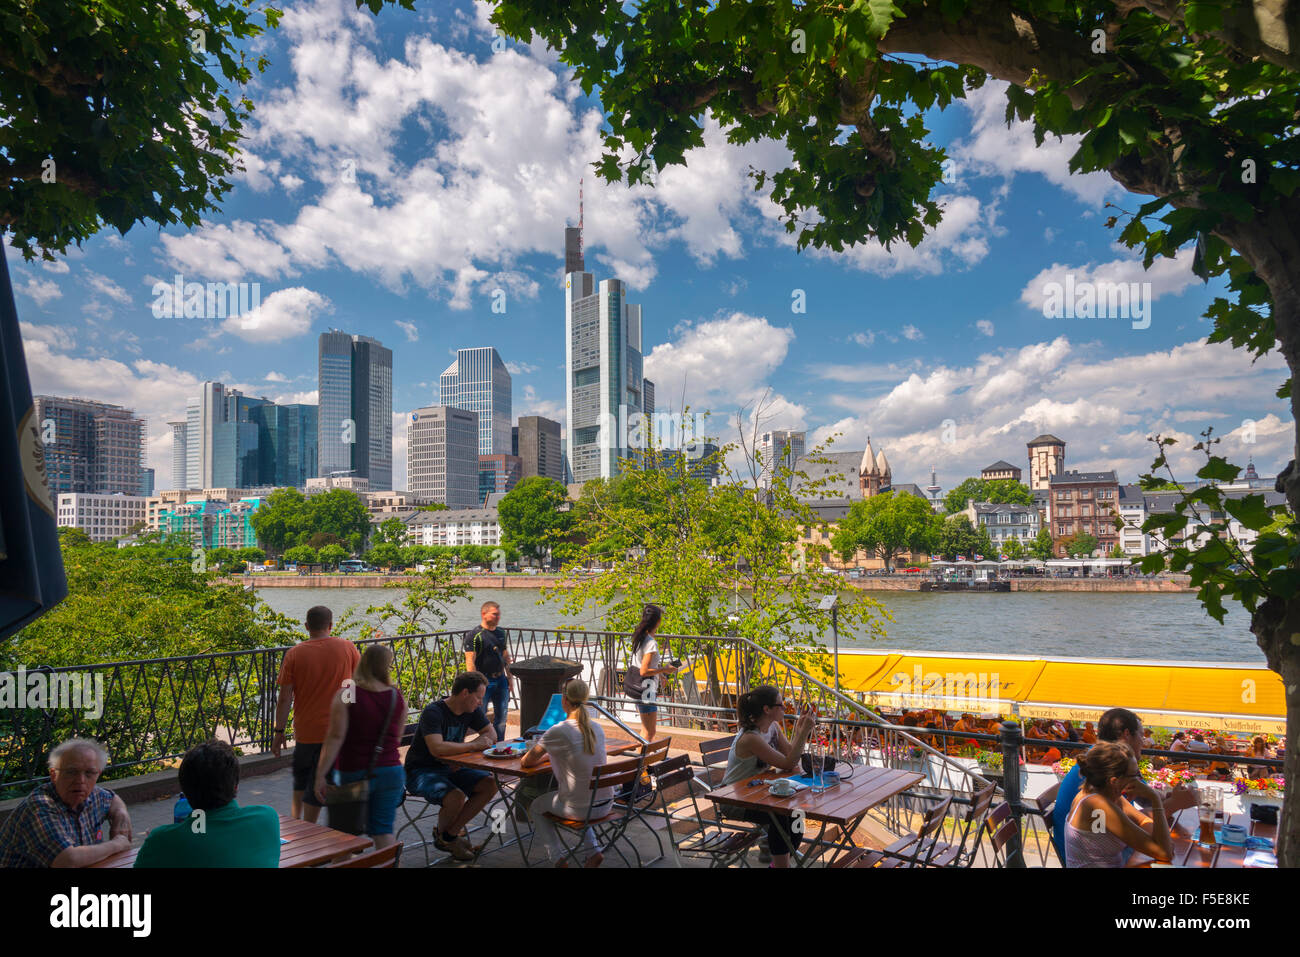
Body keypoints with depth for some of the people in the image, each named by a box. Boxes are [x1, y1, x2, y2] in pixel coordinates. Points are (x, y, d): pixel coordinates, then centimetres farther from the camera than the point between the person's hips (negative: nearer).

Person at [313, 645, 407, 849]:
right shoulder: (398, 697, 0)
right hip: (391, 771, 2)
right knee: (383, 830, 9)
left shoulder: (345, 695, -10)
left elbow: (335, 738, -15)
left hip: (355, 773, -2)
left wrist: (320, 775, -13)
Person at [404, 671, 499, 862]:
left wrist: (463, 748, -13)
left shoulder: (471, 710, 0)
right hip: (421, 772, -7)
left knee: (489, 785, -12)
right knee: (456, 796, -32)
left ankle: (450, 834, -2)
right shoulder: (433, 712, -23)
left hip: (450, 768, 8)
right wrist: (473, 745, -26)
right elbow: (437, 748, -36)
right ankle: (441, 835, 0)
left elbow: (491, 735, 5)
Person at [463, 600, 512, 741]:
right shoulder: (474, 636, -11)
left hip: (501, 680, 7)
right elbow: (470, 662, -16)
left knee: (501, 718, 12)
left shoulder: (501, 633, 11)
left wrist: (509, 677, 15)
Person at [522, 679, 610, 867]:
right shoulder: (597, 728, 2)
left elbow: (527, 762, -7)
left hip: (579, 809, -5)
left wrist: (542, 756, 16)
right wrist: (551, 754, 22)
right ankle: (593, 851, 21)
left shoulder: (558, 731, -16)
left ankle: (558, 858, 11)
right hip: (606, 804, 5)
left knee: (535, 808, 23)